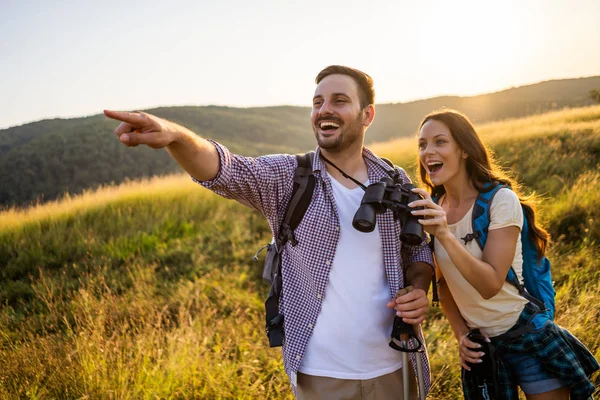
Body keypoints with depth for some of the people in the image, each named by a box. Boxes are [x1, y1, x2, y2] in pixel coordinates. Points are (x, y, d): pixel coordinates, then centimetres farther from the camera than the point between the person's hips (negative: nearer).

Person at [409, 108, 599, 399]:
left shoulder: (500, 200, -18)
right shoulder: (432, 209, -3)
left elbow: (490, 285, -26)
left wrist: (445, 234, -35)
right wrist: (460, 335, -1)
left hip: (527, 338, -5)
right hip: (479, 345, 5)